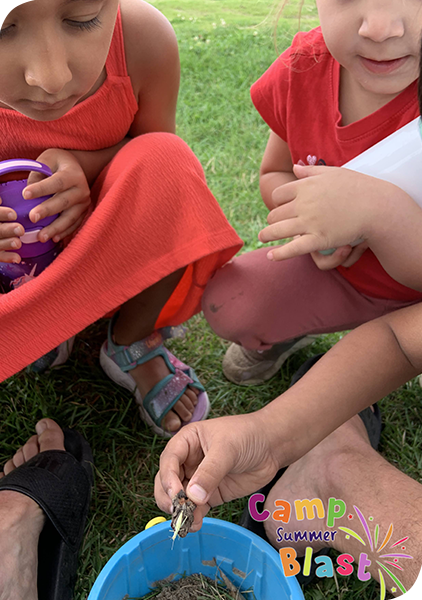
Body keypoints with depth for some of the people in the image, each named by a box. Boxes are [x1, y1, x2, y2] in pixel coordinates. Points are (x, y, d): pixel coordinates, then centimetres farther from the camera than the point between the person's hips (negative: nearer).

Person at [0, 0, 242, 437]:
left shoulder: (144, 39, -22)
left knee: (163, 162, -30)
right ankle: (42, 324, 3)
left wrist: (88, 165, -28)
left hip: (108, 244, 1)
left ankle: (130, 345, -11)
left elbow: (155, 158, -6)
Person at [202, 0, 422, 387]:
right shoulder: (303, 70, -17)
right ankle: (287, 332, 25)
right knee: (225, 304, -11)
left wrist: (381, 214, -46)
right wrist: (313, 221, -22)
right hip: (341, 265, 3)